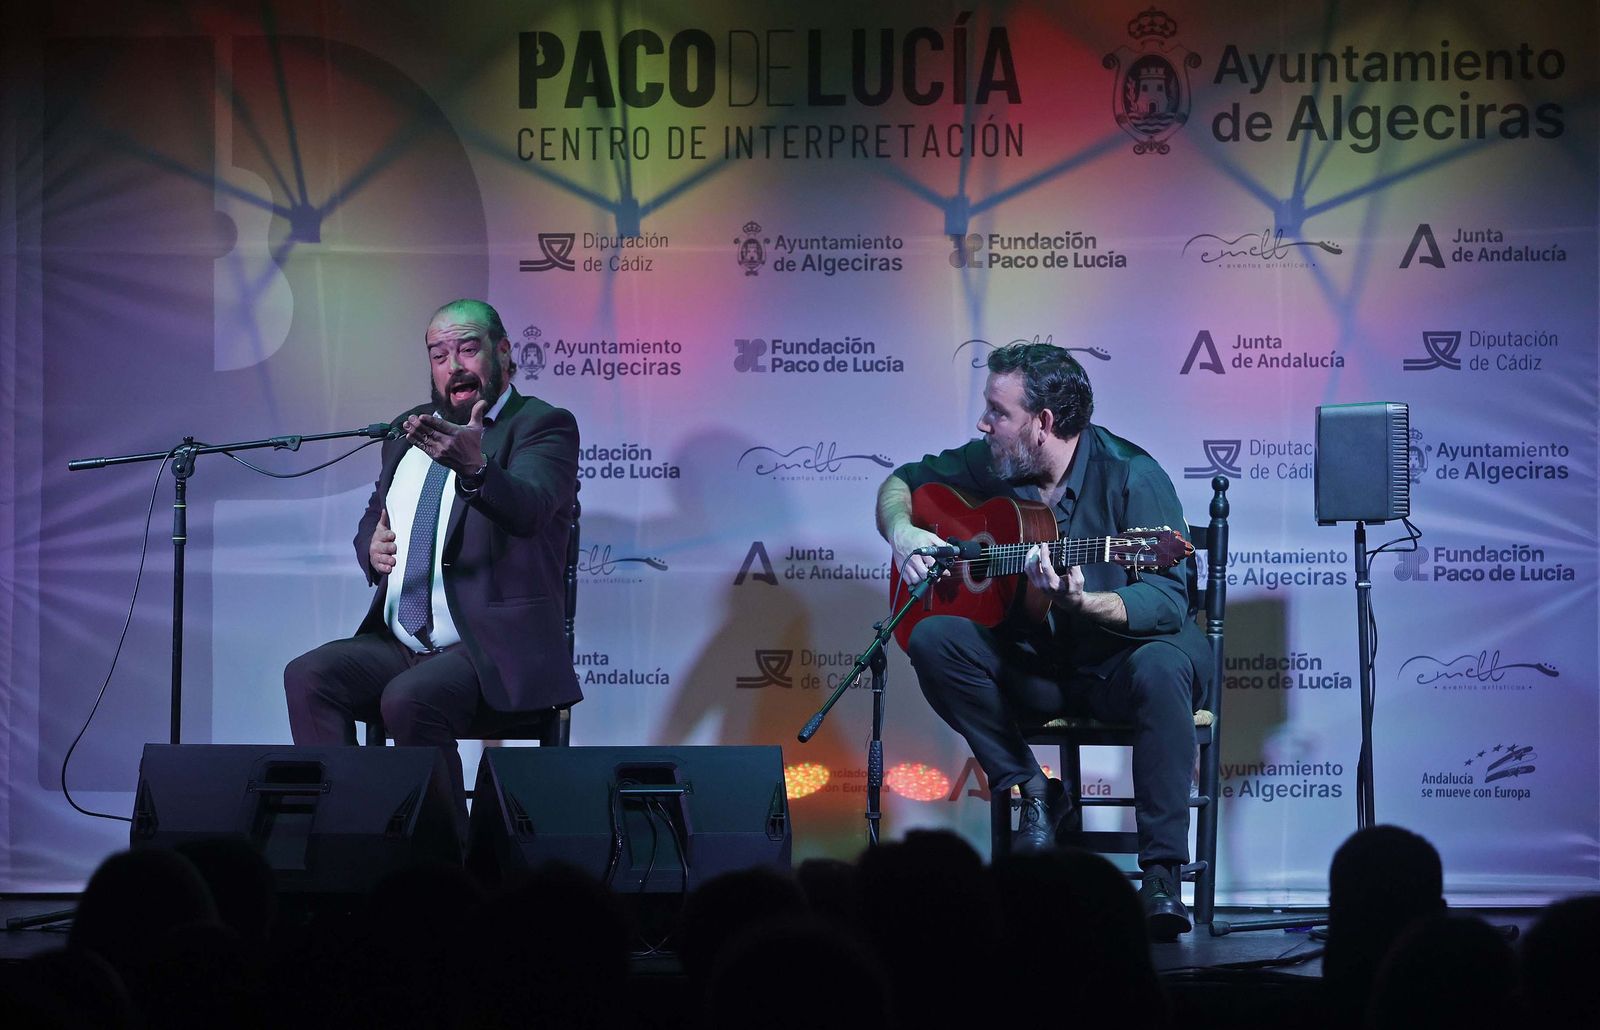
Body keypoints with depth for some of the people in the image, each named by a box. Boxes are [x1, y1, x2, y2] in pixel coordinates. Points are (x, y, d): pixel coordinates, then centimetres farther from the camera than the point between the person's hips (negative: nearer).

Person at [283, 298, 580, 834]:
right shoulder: (410, 429, 18)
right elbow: (371, 521, 28)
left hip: (494, 647, -6)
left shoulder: (544, 426, -3)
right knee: (308, 676, -20)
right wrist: (372, 547, 2)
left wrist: (474, 467, -46)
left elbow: (526, 507, -24)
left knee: (409, 698, -33)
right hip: (398, 644, 6)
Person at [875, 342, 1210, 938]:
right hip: (1035, 666, 5)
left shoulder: (1130, 476, -18)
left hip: (1122, 658, -5)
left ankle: (1163, 876, -34)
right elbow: (903, 482, 15)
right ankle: (1031, 793, -9)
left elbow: (1168, 602, -25)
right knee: (934, 638, -22)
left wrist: (1079, 603, -42)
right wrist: (903, 533, -8)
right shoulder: (992, 464, -1)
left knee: (1160, 668, -39)